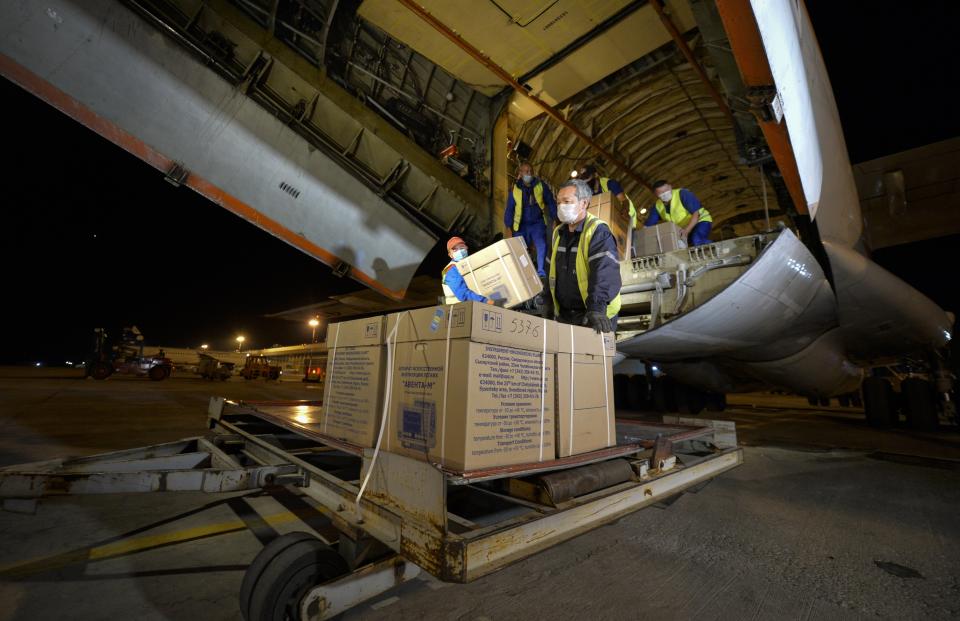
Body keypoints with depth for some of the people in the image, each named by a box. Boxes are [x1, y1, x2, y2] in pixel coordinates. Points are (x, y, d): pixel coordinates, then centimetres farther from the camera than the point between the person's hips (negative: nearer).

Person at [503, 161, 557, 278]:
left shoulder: (541, 186, -1)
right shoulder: (514, 189, 0)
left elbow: (550, 202, 1)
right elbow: (509, 209, 3)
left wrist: (555, 219, -5)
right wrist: (508, 228, -2)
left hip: (538, 223, -1)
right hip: (521, 225, 1)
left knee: (542, 247, -20)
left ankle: (541, 271, -12)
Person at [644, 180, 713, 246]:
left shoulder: (683, 194, -23)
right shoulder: (657, 206, -8)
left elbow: (696, 213, -30)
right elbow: (648, 225, -5)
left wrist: (687, 231, -45)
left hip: (701, 221, -6)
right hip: (684, 229, 6)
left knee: (697, 240, -36)